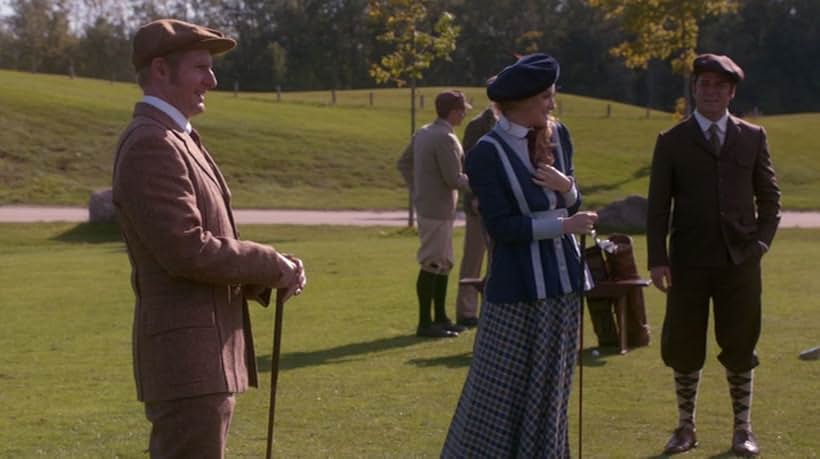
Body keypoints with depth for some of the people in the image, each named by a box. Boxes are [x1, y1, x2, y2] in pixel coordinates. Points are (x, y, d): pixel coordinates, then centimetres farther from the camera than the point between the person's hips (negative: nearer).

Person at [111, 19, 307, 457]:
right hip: (188, 359, -11)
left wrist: (265, 276, 5)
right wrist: (273, 265, -11)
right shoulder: (150, 146, -16)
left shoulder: (176, 140, 17)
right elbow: (187, 250, -23)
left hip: (200, 357, 11)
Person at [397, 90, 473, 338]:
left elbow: (403, 163, 18)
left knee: (444, 262, 17)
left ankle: (440, 318, 25)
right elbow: (454, 179, -20)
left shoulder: (423, 133, 10)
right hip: (438, 209, -10)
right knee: (432, 264, -5)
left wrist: (416, 189, 18)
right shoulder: (445, 138, -19)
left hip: (425, 204, 10)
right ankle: (425, 323, 0)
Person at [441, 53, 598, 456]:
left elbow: (572, 205, 12)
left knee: (549, 390, 13)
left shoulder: (558, 135, 5)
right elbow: (501, 227, -16)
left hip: (563, 280, 6)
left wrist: (567, 187, -10)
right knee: (501, 391, 0)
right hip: (518, 287, -6)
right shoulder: (487, 153, -13)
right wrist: (563, 226, -15)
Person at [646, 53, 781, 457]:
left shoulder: (753, 137, 7)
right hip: (689, 261, -1)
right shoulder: (672, 142, 3)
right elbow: (658, 206, 1)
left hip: (740, 261, 1)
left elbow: (769, 196, 11)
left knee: (740, 347, 6)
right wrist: (657, 259, -7)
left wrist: (761, 241, -3)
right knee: (684, 348, 5)